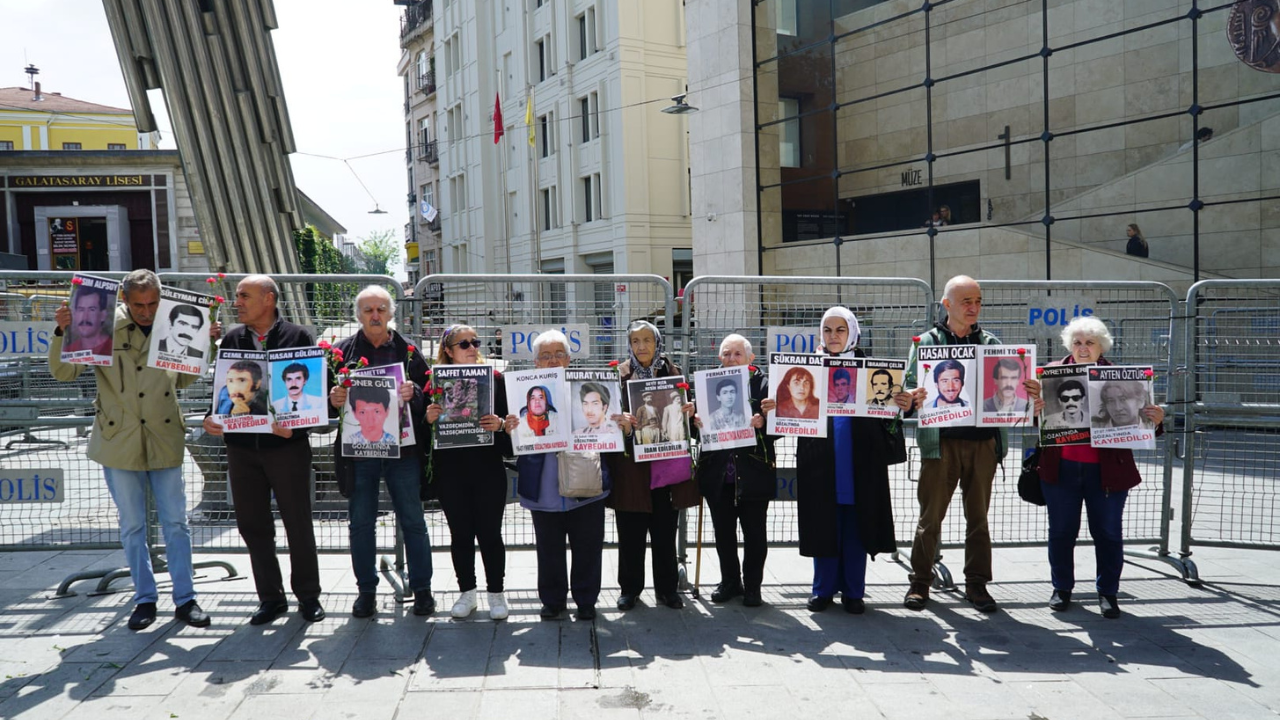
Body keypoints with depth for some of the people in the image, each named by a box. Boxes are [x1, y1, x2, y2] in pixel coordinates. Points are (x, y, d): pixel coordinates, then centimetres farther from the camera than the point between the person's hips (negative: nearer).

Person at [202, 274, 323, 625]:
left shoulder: (299, 337, -2)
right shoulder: (232, 338, 10)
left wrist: (294, 424, -18)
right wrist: (212, 419, -5)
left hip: (287, 445, -4)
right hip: (241, 447, 4)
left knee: (298, 524, 4)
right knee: (252, 525, 9)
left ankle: (308, 595, 19)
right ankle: (270, 597, 22)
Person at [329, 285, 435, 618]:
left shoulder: (408, 351, 6)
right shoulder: (341, 351, 7)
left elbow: (429, 395, 4)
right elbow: (326, 397, 9)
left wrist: (413, 394, -17)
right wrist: (334, 401, -13)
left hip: (402, 448, -1)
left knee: (413, 522, 5)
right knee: (361, 524, 10)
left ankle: (422, 588, 17)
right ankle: (366, 590, 24)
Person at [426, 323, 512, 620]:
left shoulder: (494, 378, 2)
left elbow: (509, 418, 3)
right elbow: (426, 422, 5)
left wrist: (500, 424, -18)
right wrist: (429, 418, -16)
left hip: (488, 467, -1)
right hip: (450, 470, 1)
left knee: (490, 532, 4)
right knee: (460, 533, 9)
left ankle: (496, 593, 19)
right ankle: (467, 592, 24)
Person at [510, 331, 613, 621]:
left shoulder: (588, 386, 2)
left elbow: (606, 432, 2)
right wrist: (510, 431, -25)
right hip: (544, 487, 0)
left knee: (587, 548, 10)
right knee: (549, 549, 12)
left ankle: (586, 600, 26)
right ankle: (552, 600, 29)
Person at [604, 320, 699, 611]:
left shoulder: (672, 371, 9)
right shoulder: (620, 374, 2)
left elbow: (683, 409, 15)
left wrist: (690, 410, -8)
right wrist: (621, 421, -22)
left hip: (666, 463, 2)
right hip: (631, 463, -2)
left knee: (665, 531, 8)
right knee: (630, 531, 4)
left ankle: (667, 587, 21)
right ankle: (630, 587, 19)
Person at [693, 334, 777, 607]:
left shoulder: (764, 384, -2)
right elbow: (698, 428, 9)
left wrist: (763, 423, -25)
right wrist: (695, 421, -12)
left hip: (753, 474, -3)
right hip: (718, 474, 3)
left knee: (755, 533, 8)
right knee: (723, 532, 13)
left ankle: (752, 586, 24)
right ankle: (730, 582, 31)